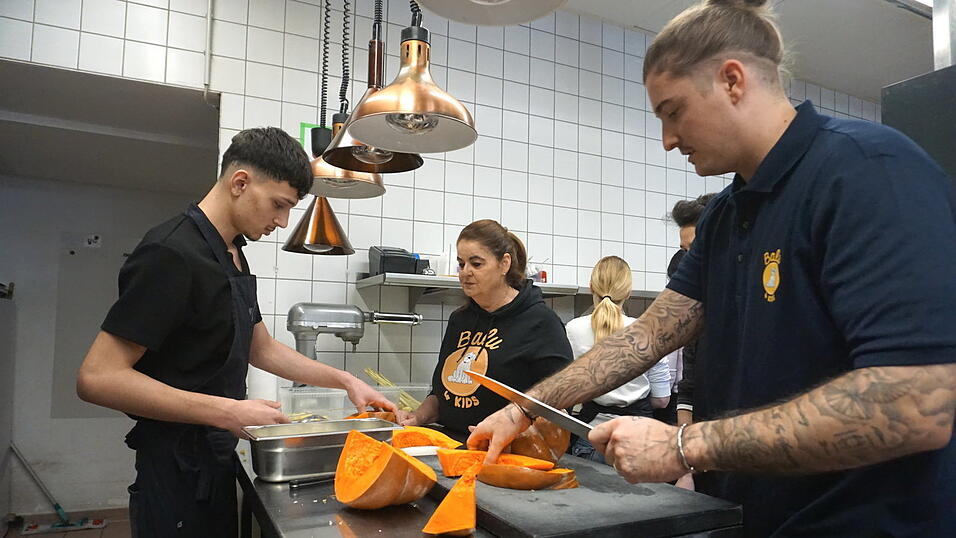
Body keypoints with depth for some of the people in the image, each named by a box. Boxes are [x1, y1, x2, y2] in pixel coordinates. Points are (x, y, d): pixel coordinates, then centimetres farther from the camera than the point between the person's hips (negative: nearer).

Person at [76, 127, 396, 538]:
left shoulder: (233, 255, 9)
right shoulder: (172, 254, -20)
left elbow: (261, 349, 15)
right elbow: (97, 378, -24)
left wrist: (344, 380, 7)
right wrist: (229, 412, -27)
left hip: (217, 462, 9)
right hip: (176, 473, -9)